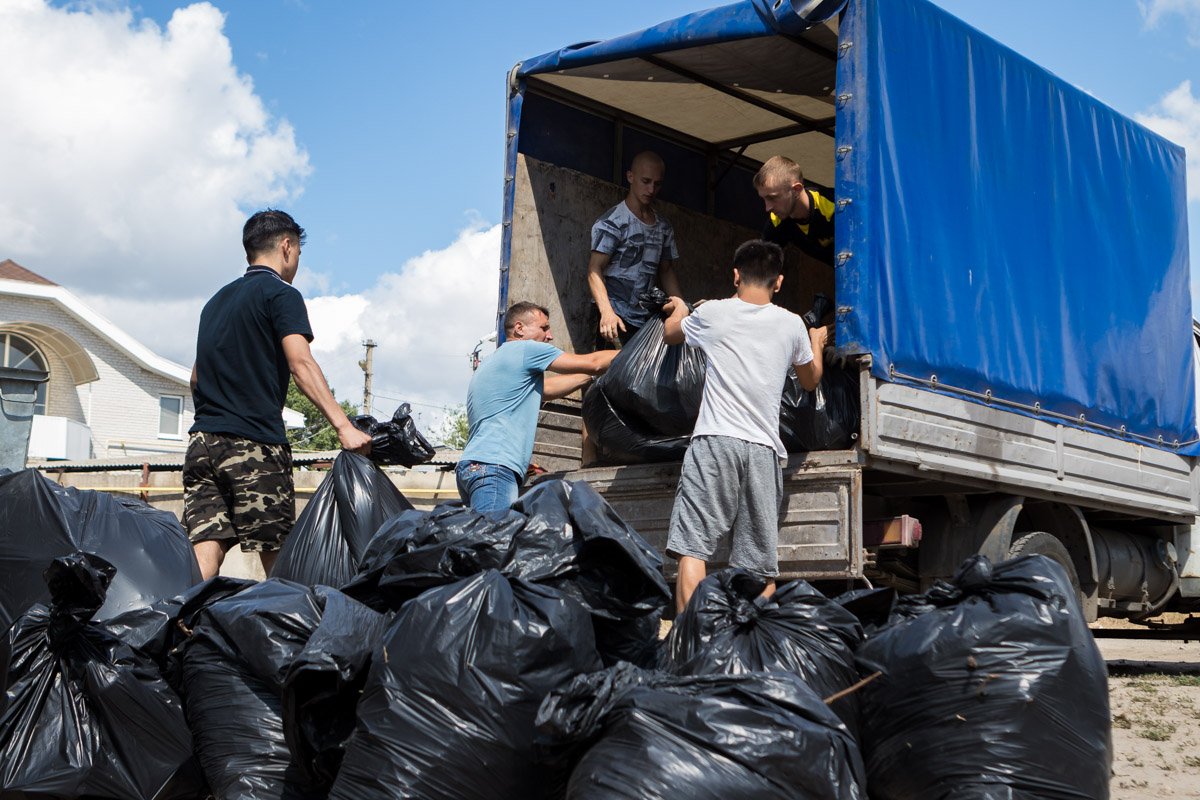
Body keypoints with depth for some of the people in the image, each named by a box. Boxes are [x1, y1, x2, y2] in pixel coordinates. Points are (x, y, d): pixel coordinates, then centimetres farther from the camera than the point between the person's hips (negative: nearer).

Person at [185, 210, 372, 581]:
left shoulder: (217, 301, 23)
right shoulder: (281, 294, 0)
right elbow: (300, 363, -14)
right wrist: (344, 426, -22)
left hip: (202, 442, 7)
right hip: (255, 445, -7)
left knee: (203, 557, -2)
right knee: (277, 562, -2)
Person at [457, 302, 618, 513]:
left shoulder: (491, 362, 29)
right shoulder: (526, 349, 1)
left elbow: (547, 387, 30)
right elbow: (593, 363, 2)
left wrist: (592, 374, 30)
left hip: (473, 464, 10)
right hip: (494, 466, -10)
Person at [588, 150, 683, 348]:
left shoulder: (664, 227, 14)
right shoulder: (612, 222, -6)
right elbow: (594, 269, -13)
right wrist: (607, 311, -28)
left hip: (648, 319, 6)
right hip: (617, 318, -5)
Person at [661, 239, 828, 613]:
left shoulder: (712, 312, 6)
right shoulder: (792, 324, 10)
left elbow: (671, 334, 28)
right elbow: (810, 380, 28)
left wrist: (679, 310, 51)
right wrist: (816, 343, 48)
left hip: (715, 441, -2)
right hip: (764, 449, 3)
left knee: (693, 548, -8)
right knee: (761, 565, 5)